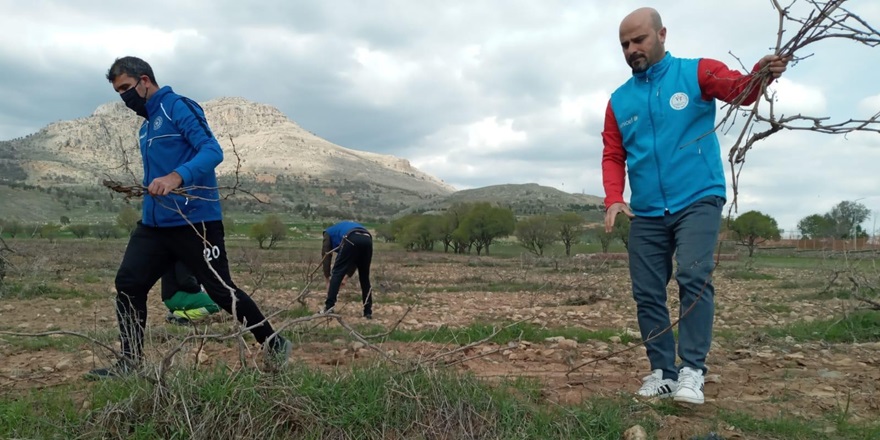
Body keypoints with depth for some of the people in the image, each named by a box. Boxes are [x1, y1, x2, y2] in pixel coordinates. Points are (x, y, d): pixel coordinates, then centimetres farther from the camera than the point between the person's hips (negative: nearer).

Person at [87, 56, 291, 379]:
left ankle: (275, 346, 13)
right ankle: (130, 362, 11)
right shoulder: (146, 126, 19)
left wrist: (175, 177, -35)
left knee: (221, 291, -3)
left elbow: (212, 150, -22)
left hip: (195, 221, -8)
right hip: (153, 223, 8)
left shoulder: (178, 107, -8)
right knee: (128, 284, -1)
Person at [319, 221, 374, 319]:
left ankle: (329, 307, 2)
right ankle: (368, 311, 19)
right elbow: (355, 259, 35)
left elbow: (326, 256, 24)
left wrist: (328, 278, 28)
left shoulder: (329, 232, 32)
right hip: (367, 240, 5)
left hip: (351, 240, -5)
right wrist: (346, 277, 32)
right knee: (364, 277, 19)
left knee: (337, 273, 8)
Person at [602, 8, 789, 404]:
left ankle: (692, 371, -10)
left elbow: (739, 89, -15)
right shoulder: (619, 101, 12)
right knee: (647, 294, 4)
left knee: (694, 278, -18)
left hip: (697, 201, -4)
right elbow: (613, 157, 9)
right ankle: (662, 372, 14)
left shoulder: (696, 72, 2)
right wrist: (614, 199, -7)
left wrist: (762, 74, -39)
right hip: (645, 213, 5)